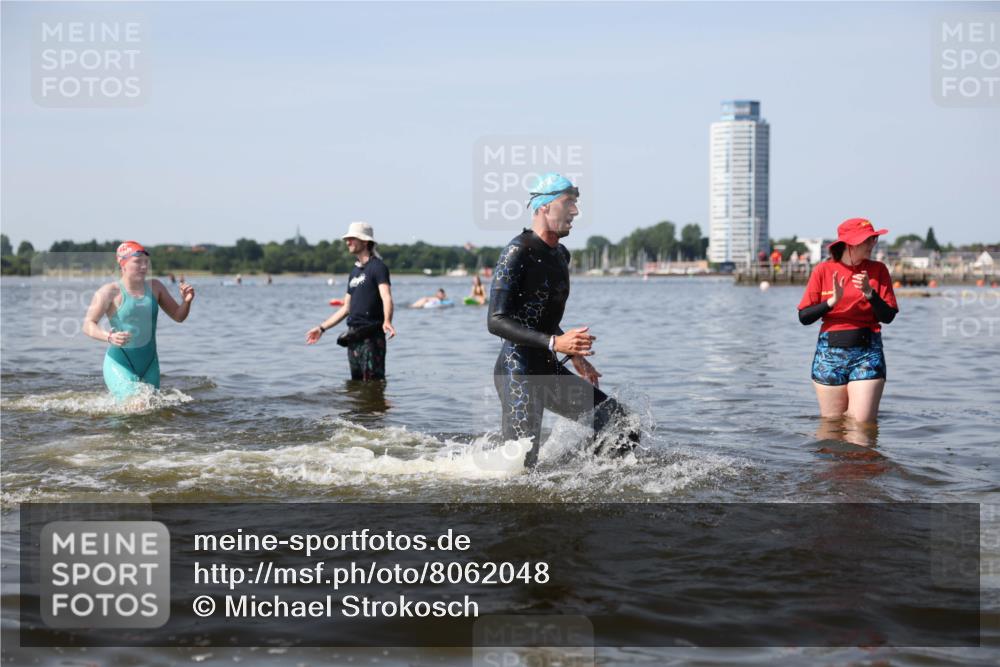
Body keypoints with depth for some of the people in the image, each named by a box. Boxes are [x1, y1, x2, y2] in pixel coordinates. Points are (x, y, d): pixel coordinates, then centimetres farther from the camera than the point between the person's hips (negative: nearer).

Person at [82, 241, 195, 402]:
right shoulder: (110, 292, -8)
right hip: (119, 363, -5)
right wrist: (109, 337, -33)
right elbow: (88, 325, -13)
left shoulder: (155, 287, 6)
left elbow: (178, 316, 14)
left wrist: (186, 302, -8)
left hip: (149, 364, 5)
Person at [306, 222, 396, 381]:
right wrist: (322, 328, 23)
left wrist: (387, 322, -40)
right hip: (353, 336, 8)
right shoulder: (355, 271, 19)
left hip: (371, 336, -8)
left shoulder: (377, 266, -7)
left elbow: (386, 297, -22)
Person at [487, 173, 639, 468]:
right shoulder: (517, 253, -14)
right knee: (521, 468, -10)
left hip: (549, 372, 9)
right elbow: (496, 321, -21)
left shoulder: (561, 254, 13)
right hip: (517, 374, -9)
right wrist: (554, 343, -28)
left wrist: (575, 356, 19)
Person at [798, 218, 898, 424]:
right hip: (829, 354, 0)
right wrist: (832, 301, -16)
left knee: (862, 423, -9)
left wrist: (870, 293, -16)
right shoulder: (823, 270, 2)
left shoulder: (878, 270, 4)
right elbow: (804, 316, -1)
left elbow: (888, 317, -1)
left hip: (867, 353, 0)